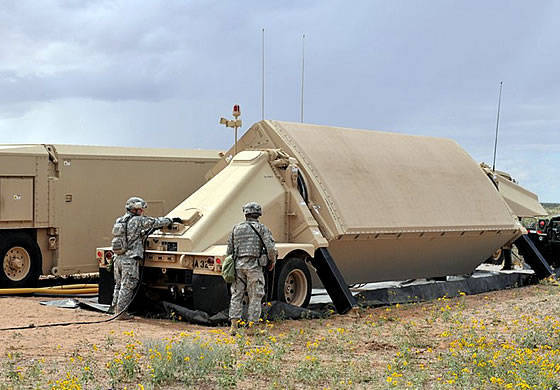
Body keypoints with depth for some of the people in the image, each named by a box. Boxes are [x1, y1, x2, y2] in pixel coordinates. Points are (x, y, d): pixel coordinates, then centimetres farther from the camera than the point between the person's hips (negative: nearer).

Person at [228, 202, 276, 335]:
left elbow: (230, 250, 12)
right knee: (255, 298, 4)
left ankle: (234, 326, 1)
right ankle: (251, 327, 3)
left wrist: (232, 264, 24)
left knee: (236, 296, 8)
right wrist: (272, 261, 7)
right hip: (254, 266, -3)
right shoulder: (262, 228, 0)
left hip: (238, 265, 3)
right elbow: (270, 248, -10)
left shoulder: (236, 228, 11)